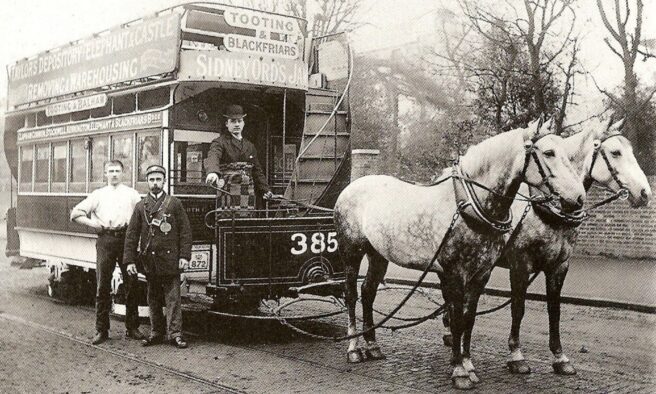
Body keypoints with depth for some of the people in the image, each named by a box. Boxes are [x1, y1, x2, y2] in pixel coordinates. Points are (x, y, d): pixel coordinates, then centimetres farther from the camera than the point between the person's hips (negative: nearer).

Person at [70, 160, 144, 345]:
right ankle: (102, 330, 7)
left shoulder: (131, 193, 14)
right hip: (105, 239, 0)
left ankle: (132, 328, 10)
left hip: (126, 238, 0)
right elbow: (75, 213, 14)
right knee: (103, 285, 0)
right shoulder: (98, 194, 15)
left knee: (131, 283, 0)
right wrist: (91, 222, 0)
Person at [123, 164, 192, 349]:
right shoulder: (141, 206, 9)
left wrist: (184, 256, -6)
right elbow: (132, 235, 7)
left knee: (173, 297, -3)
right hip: (149, 261, 3)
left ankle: (175, 333, 0)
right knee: (153, 299, 10)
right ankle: (156, 332, 19)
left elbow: (185, 231, 1)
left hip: (170, 260, -3)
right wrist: (130, 260, 0)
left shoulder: (174, 204, 4)